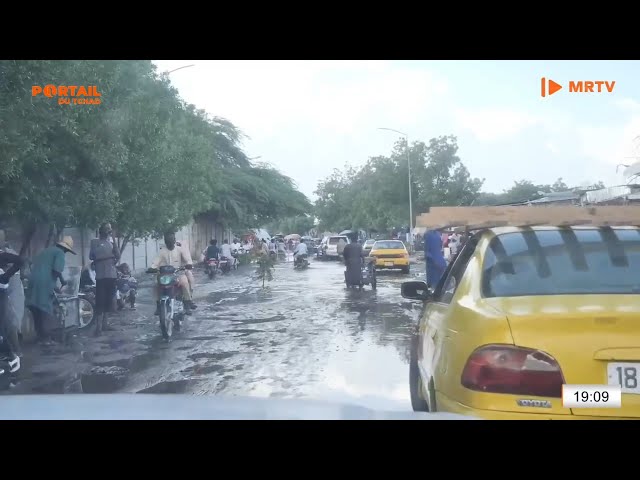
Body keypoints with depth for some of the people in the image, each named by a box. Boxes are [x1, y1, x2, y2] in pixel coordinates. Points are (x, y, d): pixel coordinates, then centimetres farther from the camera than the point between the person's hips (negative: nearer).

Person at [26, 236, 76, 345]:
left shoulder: (46, 250, 26)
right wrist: (62, 281, 3)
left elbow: (33, 266, 27)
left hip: (33, 280, 8)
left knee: (36, 310, 12)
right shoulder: (60, 253, 0)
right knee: (44, 310, -4)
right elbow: (56, 270, -14)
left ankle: (39, 336, 18)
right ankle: (44, 338, -3)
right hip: (44, 283, -8)